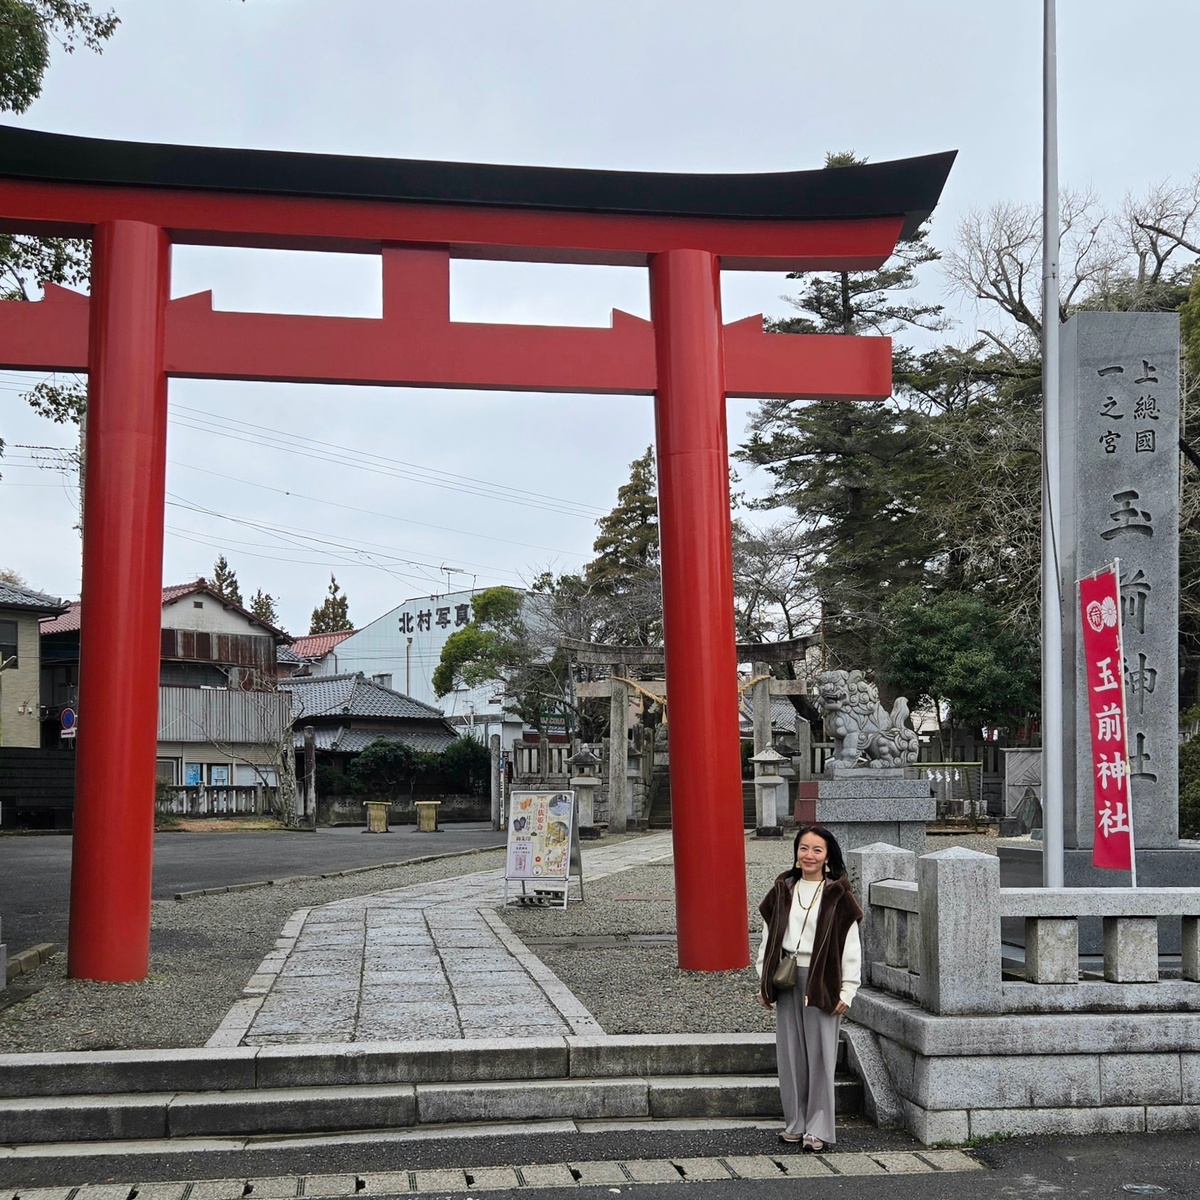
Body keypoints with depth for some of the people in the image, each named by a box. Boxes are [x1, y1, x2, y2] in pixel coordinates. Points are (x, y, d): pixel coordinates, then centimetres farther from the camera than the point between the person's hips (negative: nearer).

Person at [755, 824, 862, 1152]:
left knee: (820, 1054, -1)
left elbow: (851, 945, -3)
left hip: (822, 982, -4)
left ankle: (819, 1129, 6)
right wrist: (764, 984, 10)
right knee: (791, 1053, 8)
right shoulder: (782, 891, 7)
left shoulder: (837, 895, -4)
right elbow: (769, 937, 12)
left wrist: (847, 990, -7)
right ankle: (796, 1122, 19)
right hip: (787, 980, 4)